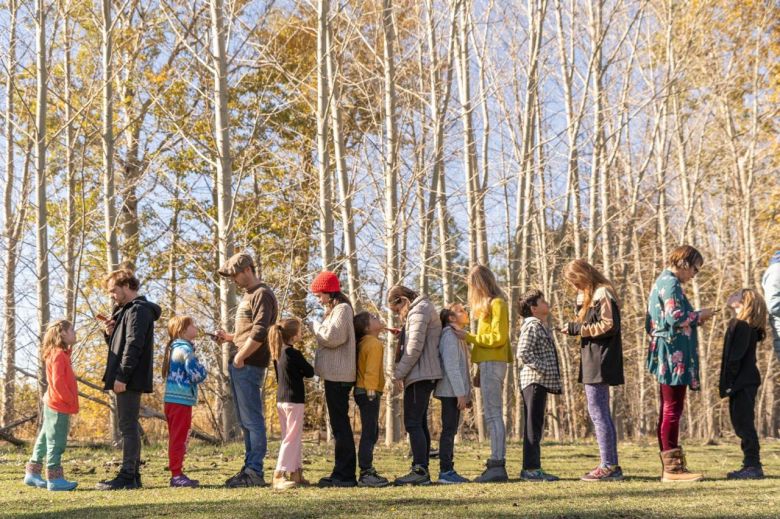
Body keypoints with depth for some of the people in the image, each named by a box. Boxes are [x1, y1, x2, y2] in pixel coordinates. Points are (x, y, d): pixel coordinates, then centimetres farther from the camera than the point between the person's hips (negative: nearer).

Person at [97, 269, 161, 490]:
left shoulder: (138, 310, -10)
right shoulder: (127, 310, 22)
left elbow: (134, 345, -20)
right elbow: (119, 344, 27)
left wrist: (122, 377, -23)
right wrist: (110, 333, 6)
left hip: (130, 380, -10)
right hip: (127, 380, 10)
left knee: (128, 426, -9)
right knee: (129, 427, 11)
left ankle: (127, 476, -9)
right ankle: (132, 475, 15)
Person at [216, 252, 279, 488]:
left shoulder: (262, 295, -10)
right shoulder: (247, 295, 22)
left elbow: (259, 333, -20)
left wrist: (240, 357, -15)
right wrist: (228, 337, 13)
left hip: (249, 366, -10)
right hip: (239, 365, 10)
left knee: (253, 420, -8)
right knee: (246, 422, 12)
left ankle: (255, 473, -6)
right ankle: (249, 468, 18)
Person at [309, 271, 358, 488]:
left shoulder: (342, 309, -10)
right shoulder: (335, 310, 21)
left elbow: (332, 336, -20)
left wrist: (314, 326, -6)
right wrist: (316, 328, 6)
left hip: (338, 376, -11)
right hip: (335, 375, 11)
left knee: (340, 423, -8)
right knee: (339, 423, 13)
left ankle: (345, 475, -6)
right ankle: (342, 473, 19)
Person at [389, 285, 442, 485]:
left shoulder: (419, 310, -10)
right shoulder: (421, 309, 22)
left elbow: (415, 347, -17)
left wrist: (398, 373, -14)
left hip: (420, 376, -11)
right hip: (424, 376, 11)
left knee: (413, 423, -11)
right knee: (420, 423, 11)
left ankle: (420, 470, -13)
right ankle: (423, 470, 14)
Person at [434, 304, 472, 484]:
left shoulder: (458, 336, 20)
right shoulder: (449, 335, -10)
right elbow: (451, 366, -18)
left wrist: (466, 393, 16)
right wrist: (460, 393, -21)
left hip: (455, 392, 9)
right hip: (451, 391, -9)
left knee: (451, 430, 9)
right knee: (449, 430, -8)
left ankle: (448, 470, 12)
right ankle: (445, 471, -7)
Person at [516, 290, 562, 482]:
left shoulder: (542, 327, 21)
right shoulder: (532, 326, -11)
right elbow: (523, 353, -21)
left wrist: (551, 377, 18)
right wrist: (543, 369, -21)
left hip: (541, 382, 10)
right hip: (534, 380, -10)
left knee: (535, 426, 11)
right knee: (533, 425, -9)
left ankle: (532, 468, 16)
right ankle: (531, 468, -8)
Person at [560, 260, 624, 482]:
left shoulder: (602, 294, -12)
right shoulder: (592, 295, 18)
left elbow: (609, 326, -19)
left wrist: (577, 328, -13)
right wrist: (575, 328, 2)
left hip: (599, 363, -10)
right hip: (593, 362, 10)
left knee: (598, 413, -9)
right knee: (602, 414, 12)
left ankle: (608, 466, -7)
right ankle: (611, 465, 17)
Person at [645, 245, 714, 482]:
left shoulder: (662, 282, 20)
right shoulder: (671, 283, -11)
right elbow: (675, 318, -21)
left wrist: (693, 319, 16)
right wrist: (699, 316, -4)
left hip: (667, 356, 10)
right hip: (674, 354, -10)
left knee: (668, 410, 10)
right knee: (672, 410, -9)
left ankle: (670, 466, 13)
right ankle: (672, 467, -8)